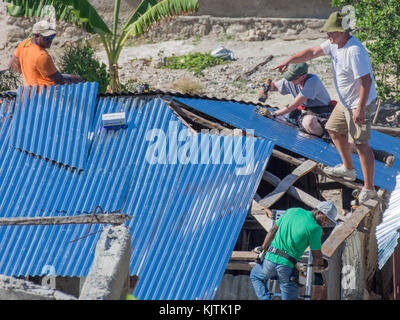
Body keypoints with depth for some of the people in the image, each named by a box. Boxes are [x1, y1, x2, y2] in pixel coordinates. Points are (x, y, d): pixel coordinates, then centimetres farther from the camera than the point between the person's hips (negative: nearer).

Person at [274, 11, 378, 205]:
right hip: (345, 102, 11)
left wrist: (360, 108, -31)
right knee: (334, 129, 25)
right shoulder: (335, 44, 2)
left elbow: (366, 81, -30)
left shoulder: (354, 51, -29)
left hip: (360, 104, -11)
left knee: (361, 144, -9)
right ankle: (348, 169, 41)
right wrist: (289, 61, 4)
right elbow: (313, 52, 12)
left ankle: (368, 189, -5)